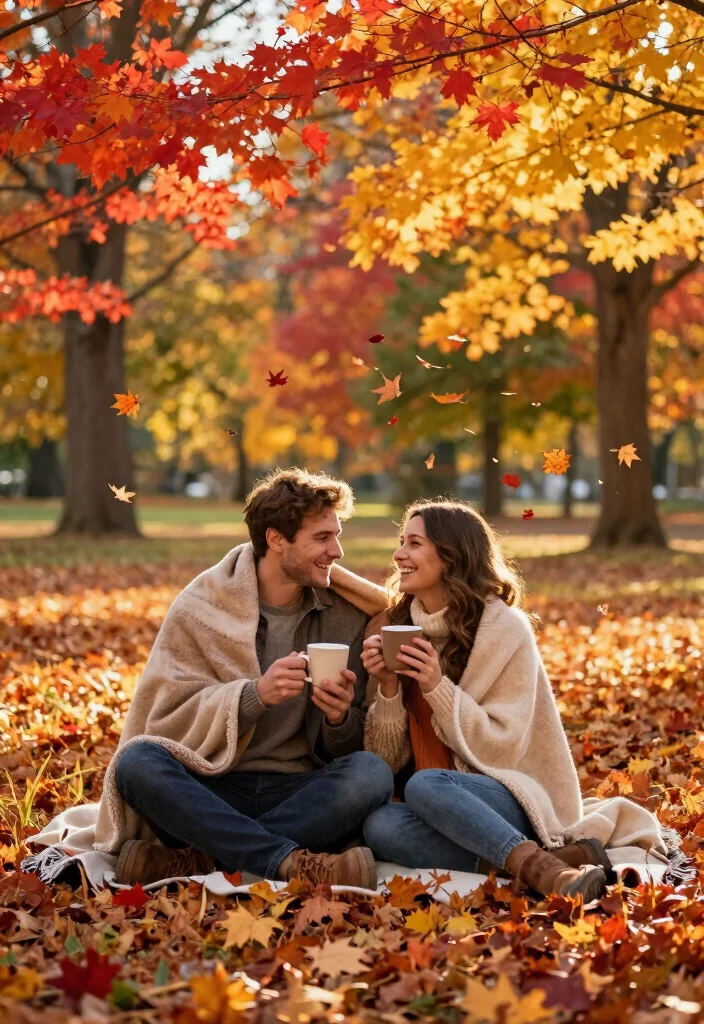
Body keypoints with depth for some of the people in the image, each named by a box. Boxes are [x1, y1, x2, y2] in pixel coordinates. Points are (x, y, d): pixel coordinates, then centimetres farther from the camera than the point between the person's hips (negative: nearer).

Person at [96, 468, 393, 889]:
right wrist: (254, 695, -23)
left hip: (300, 796, 2)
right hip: (212, 793, -1)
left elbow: (347, 748, 9)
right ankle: (290, 861, -38)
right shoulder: (201, 606, 2)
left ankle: (201, 858, -31)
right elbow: (168, 717, -8)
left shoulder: (346, 614, 8)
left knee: (372, 772, -29)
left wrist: (340, 719, -16)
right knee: (137, 762, -30)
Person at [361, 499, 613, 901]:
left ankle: (545, 871, -38)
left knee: (425, 785, -36)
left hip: (510, 802, -4)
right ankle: (560, 862, -34)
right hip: (441, 813, 5)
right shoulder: (395, 627, 10)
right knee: (380, 826, -32)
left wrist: (437, 686, -19)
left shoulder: (505, 629, -4)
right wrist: (388, 688, -10)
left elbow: (502, 748, -9)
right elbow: (388, 761, 7)